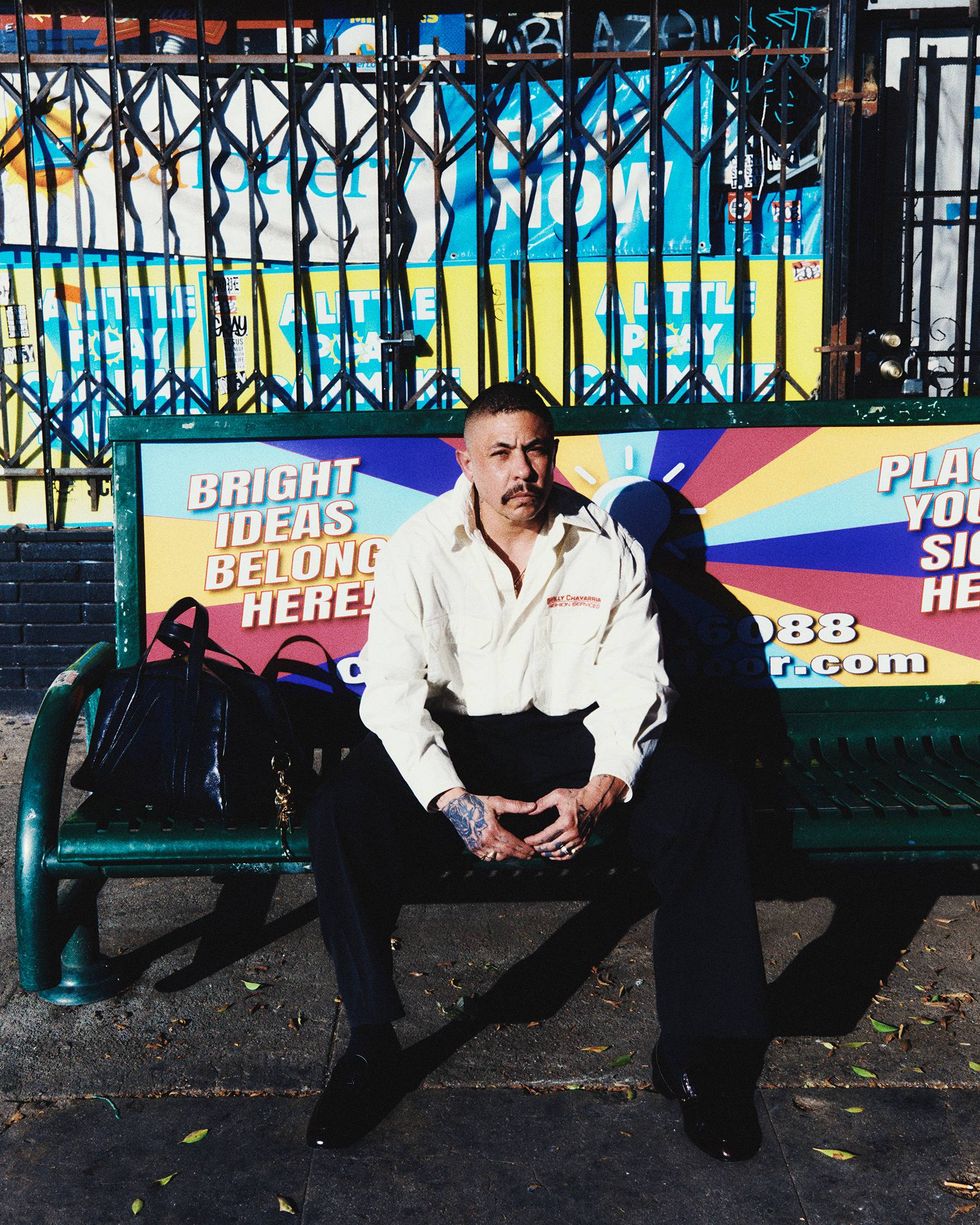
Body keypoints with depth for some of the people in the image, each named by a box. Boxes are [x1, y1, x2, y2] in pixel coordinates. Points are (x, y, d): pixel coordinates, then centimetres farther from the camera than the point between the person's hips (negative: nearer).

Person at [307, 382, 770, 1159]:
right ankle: (370, 1048, -9)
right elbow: (394, 688, -11)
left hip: (573, 732, 1)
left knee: (709, 805, -23)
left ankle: (699, 1055, -8)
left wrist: (599, 791, -21)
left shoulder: (608, 548, -1)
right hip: (451, 740, 0)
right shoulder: (419, 549, -5)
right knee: (344, 816, -28)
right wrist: (452, 799, -26)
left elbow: (634, 683, -4)